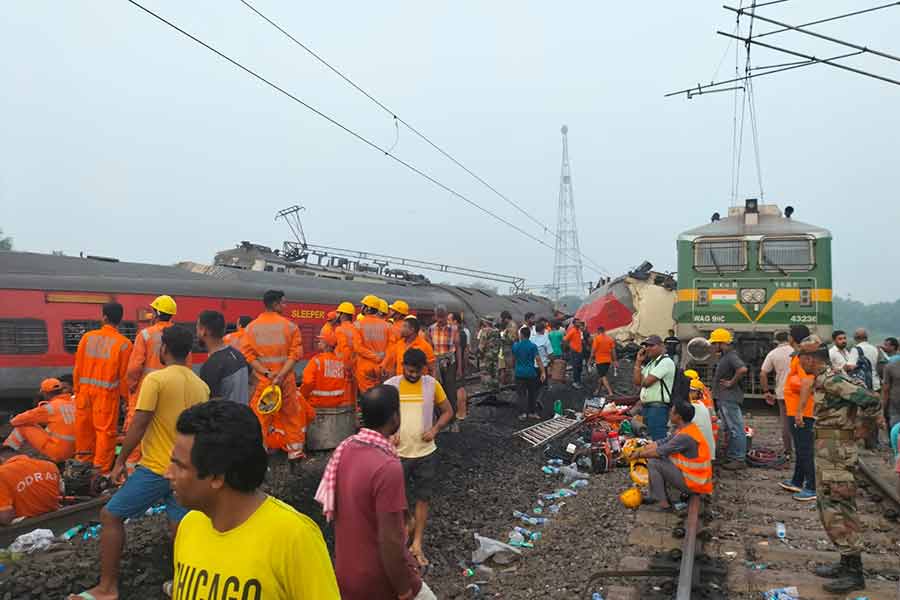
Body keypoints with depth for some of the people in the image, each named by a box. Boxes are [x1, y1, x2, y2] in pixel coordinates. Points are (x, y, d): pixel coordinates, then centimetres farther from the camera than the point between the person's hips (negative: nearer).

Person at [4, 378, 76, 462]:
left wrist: (13, 421, 23)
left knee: (23, 426, 9)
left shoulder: (50, 407, -12)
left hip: (56, 451, -6)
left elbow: (28, 417, 2)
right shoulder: (74, 403, 6)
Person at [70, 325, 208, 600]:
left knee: (111, 516, 10)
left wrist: (120, 462, -4)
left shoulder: (156, 379, -14)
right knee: (180, 529, 12)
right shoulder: (201, 386, 5)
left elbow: (138, 425, -14)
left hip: (156, 468, -6)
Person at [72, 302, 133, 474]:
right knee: (106, 430, 3)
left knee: (85, 427, 15)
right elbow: (124, 375, -5)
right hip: (107, 393, -3)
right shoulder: (123, 343, -8)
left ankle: (84, 459, 30)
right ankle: (101, 470, 7)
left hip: (85, 390, 4)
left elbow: (77, 367, 5)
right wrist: (126, 397, 7)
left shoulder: (87, 337, 0)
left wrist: (77, 389, 16)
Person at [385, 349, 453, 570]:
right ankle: (408, 521, 40)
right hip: (399, 452, 0)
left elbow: (448, 411, 4)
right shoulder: (390, 385, -8)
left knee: (423, 498, 8)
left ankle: (417, 544, 21)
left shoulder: (432, 384, -6)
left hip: (426, 452, 1)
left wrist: (435, 429, -11)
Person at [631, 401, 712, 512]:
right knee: (659, 459, 11)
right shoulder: (686, 428, 6)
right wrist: (642, 448, 6)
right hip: (696, 478, 10)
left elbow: (660, 451, -18)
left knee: (653, 462, -10)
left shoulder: (686, 436, -24)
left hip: (693, 483, -10)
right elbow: (662, 443, 11)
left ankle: (662, 503, -4)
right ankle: (658, 497, 14)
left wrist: (640, 454, -4)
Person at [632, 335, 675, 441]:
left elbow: (646, 382, -18)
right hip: (646, 406, 10)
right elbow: (636, 381, 12)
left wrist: (642, 381, 6)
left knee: (658, 440, -9)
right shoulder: (650, 363, 19)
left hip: (658, 408, -10)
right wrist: (638, 361, 8)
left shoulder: (666, 361, -11)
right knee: (649, 440, 14)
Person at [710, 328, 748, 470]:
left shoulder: (731, 356, -17)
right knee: (730, 429, 17)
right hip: (723, 398, 11)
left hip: (729, 398, -11)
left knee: (735, 429, -5)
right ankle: (731, 456, 26)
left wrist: (731, 382, -24)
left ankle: (740, 459, 0)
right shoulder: (723, 357, 15)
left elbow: (743, 369, -35)